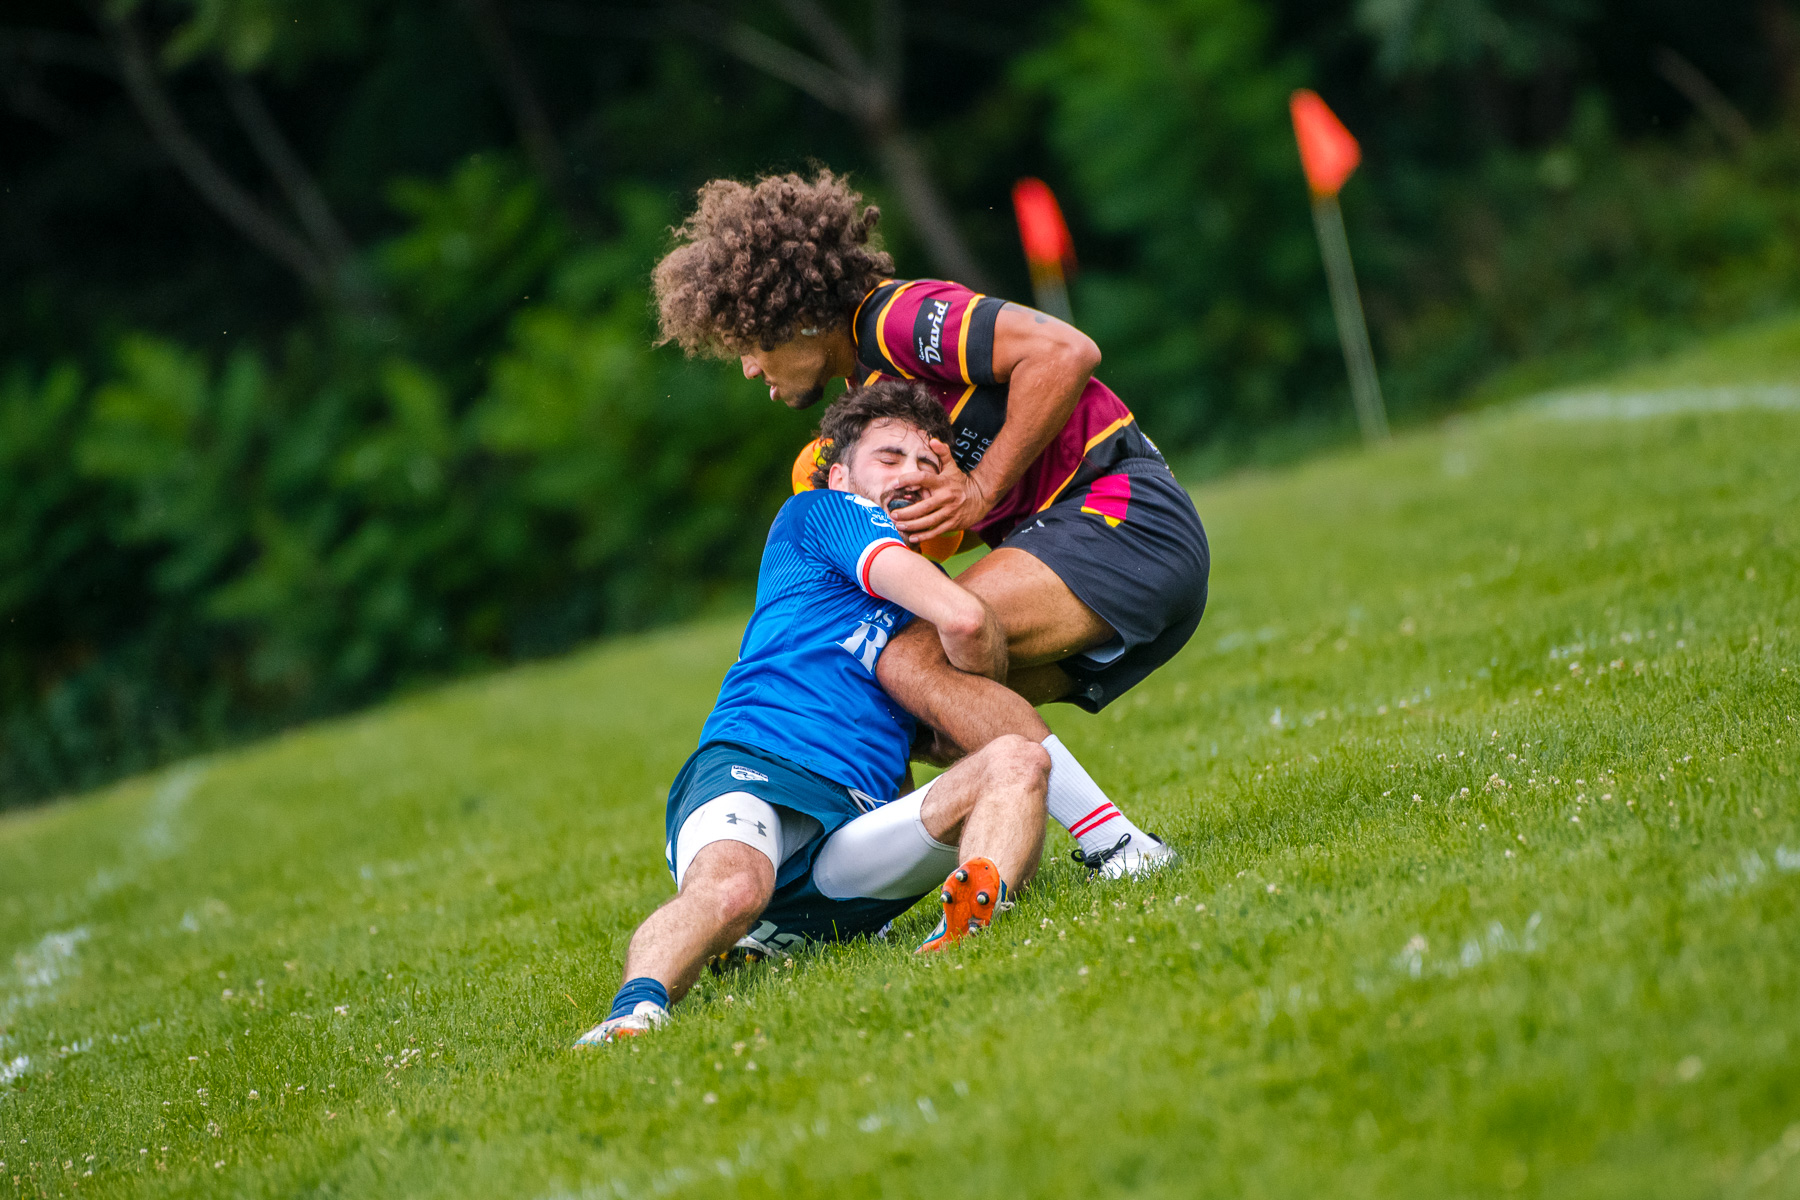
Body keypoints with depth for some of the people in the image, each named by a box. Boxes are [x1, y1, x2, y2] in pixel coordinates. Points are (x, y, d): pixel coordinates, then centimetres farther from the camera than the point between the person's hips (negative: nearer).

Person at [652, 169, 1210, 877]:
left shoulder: (900, 317, -11)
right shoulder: (867, 378, 20)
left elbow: (1066, 352, -24)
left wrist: (980, 489, -18)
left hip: (1120, 511, -11)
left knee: (917, 663, -22)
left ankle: (1114, 846, -22)